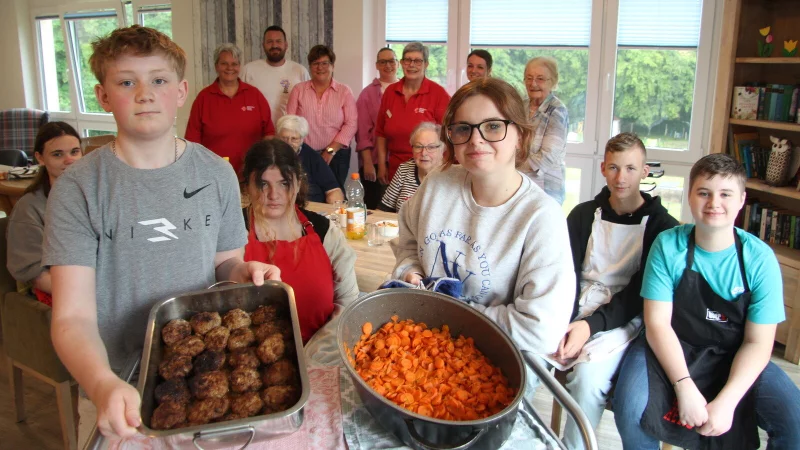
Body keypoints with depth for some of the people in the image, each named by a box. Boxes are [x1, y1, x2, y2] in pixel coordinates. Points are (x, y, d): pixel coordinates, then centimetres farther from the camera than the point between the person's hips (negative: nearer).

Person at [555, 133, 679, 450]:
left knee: (589, 372, -33)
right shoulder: (583, 215, 11)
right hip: (577, 312, 3)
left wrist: (591, 326, -19)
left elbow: (641, 293, -5)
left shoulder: (661, 226, 2)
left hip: (626, 320, -2)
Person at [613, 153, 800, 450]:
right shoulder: (667, 245, -11)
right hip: (671, 350, -1)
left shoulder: (760, 258, -9)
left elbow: (758, 342, -8)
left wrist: (726, 402, -20)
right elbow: (657, 323, -13)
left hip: (735, 357, 2)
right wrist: (684, 386, -24)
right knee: (630, 408, -27)